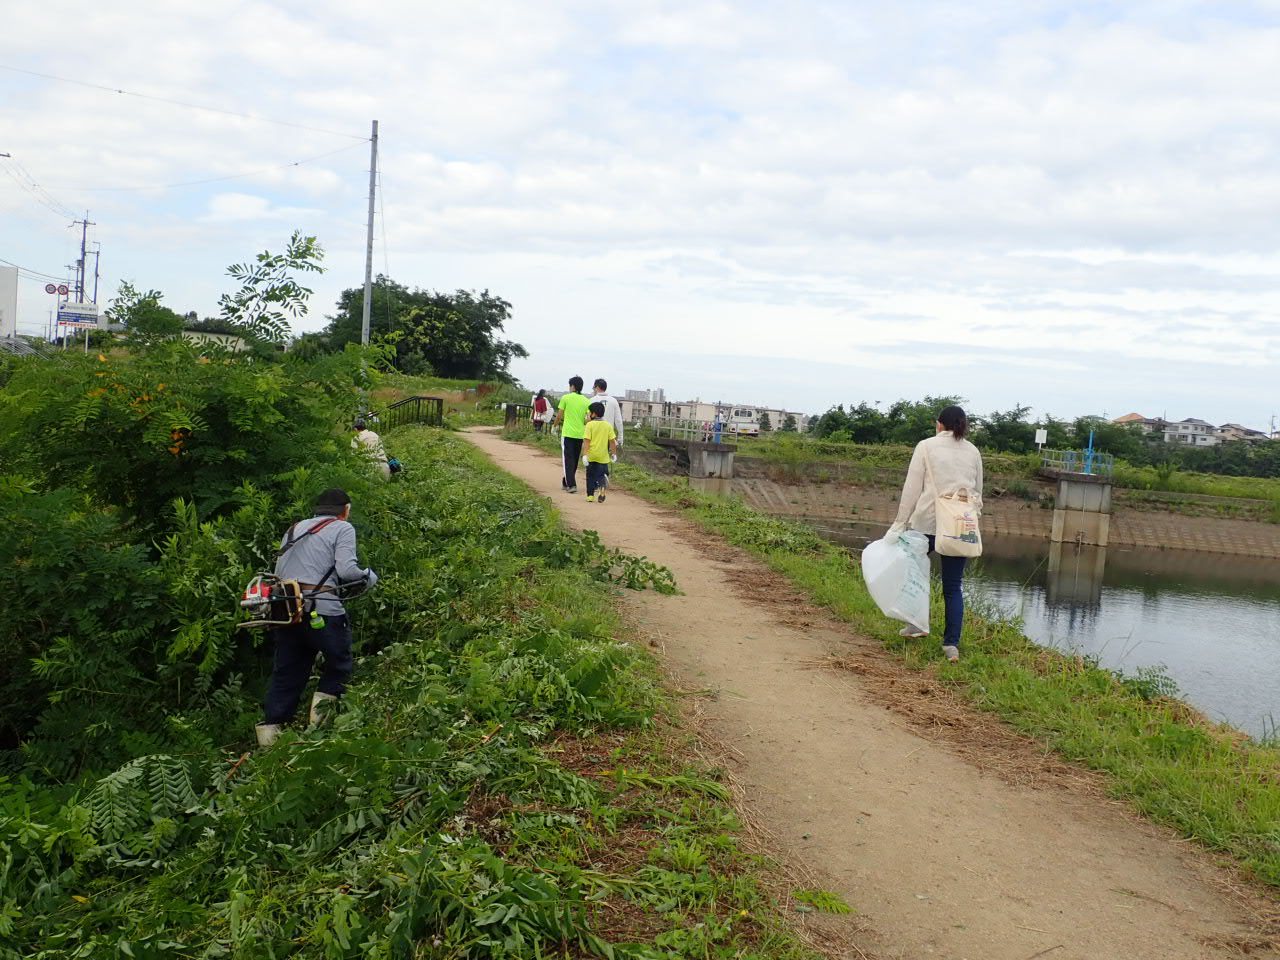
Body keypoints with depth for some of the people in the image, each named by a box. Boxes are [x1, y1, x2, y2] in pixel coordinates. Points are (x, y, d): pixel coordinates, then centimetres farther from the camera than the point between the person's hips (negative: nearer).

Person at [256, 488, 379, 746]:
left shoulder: (294, 529, 23)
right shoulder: (342, 528, 4)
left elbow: (278, 572, 16)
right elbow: (346, 569, -9)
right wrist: (367, 575, 9)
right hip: (320, 610, -6)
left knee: (285, 673, 13)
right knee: (339, 663, 13)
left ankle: (270, 730, 11)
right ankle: (320, 717, 2)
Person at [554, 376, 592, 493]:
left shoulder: (566, 398, -5)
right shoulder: (586, 401, 3)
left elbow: (559, 415, -2)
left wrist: (556, 424, 19)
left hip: (568, 433, -4)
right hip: (580, 434, 4)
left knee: (568, 459, -2)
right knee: (575, 460, 16)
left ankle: (571, 484, -13)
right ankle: (566, 482, 29)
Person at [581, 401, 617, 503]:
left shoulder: (590, 425, -7)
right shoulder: (608, 425, 2)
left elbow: (586, 441, -13)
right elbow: (612, 441, 3)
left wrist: (585, 454, -14)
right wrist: (614, 454, 12)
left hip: (591, 456, -2)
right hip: (603, 456, 2)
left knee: (590, 476, 10)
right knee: (601, 474, 10)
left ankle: (590, 496, 13)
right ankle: (602, 491, -17)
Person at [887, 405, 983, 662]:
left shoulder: (927, 446, 0)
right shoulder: (973, 451, 12)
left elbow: (912, 488, -4)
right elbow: (978, 491, 15)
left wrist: (900, 522, -2)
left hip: (928, 521, -3)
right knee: (954, 585, 6)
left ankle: (917, 623, 21)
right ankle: (951, 644, 0)